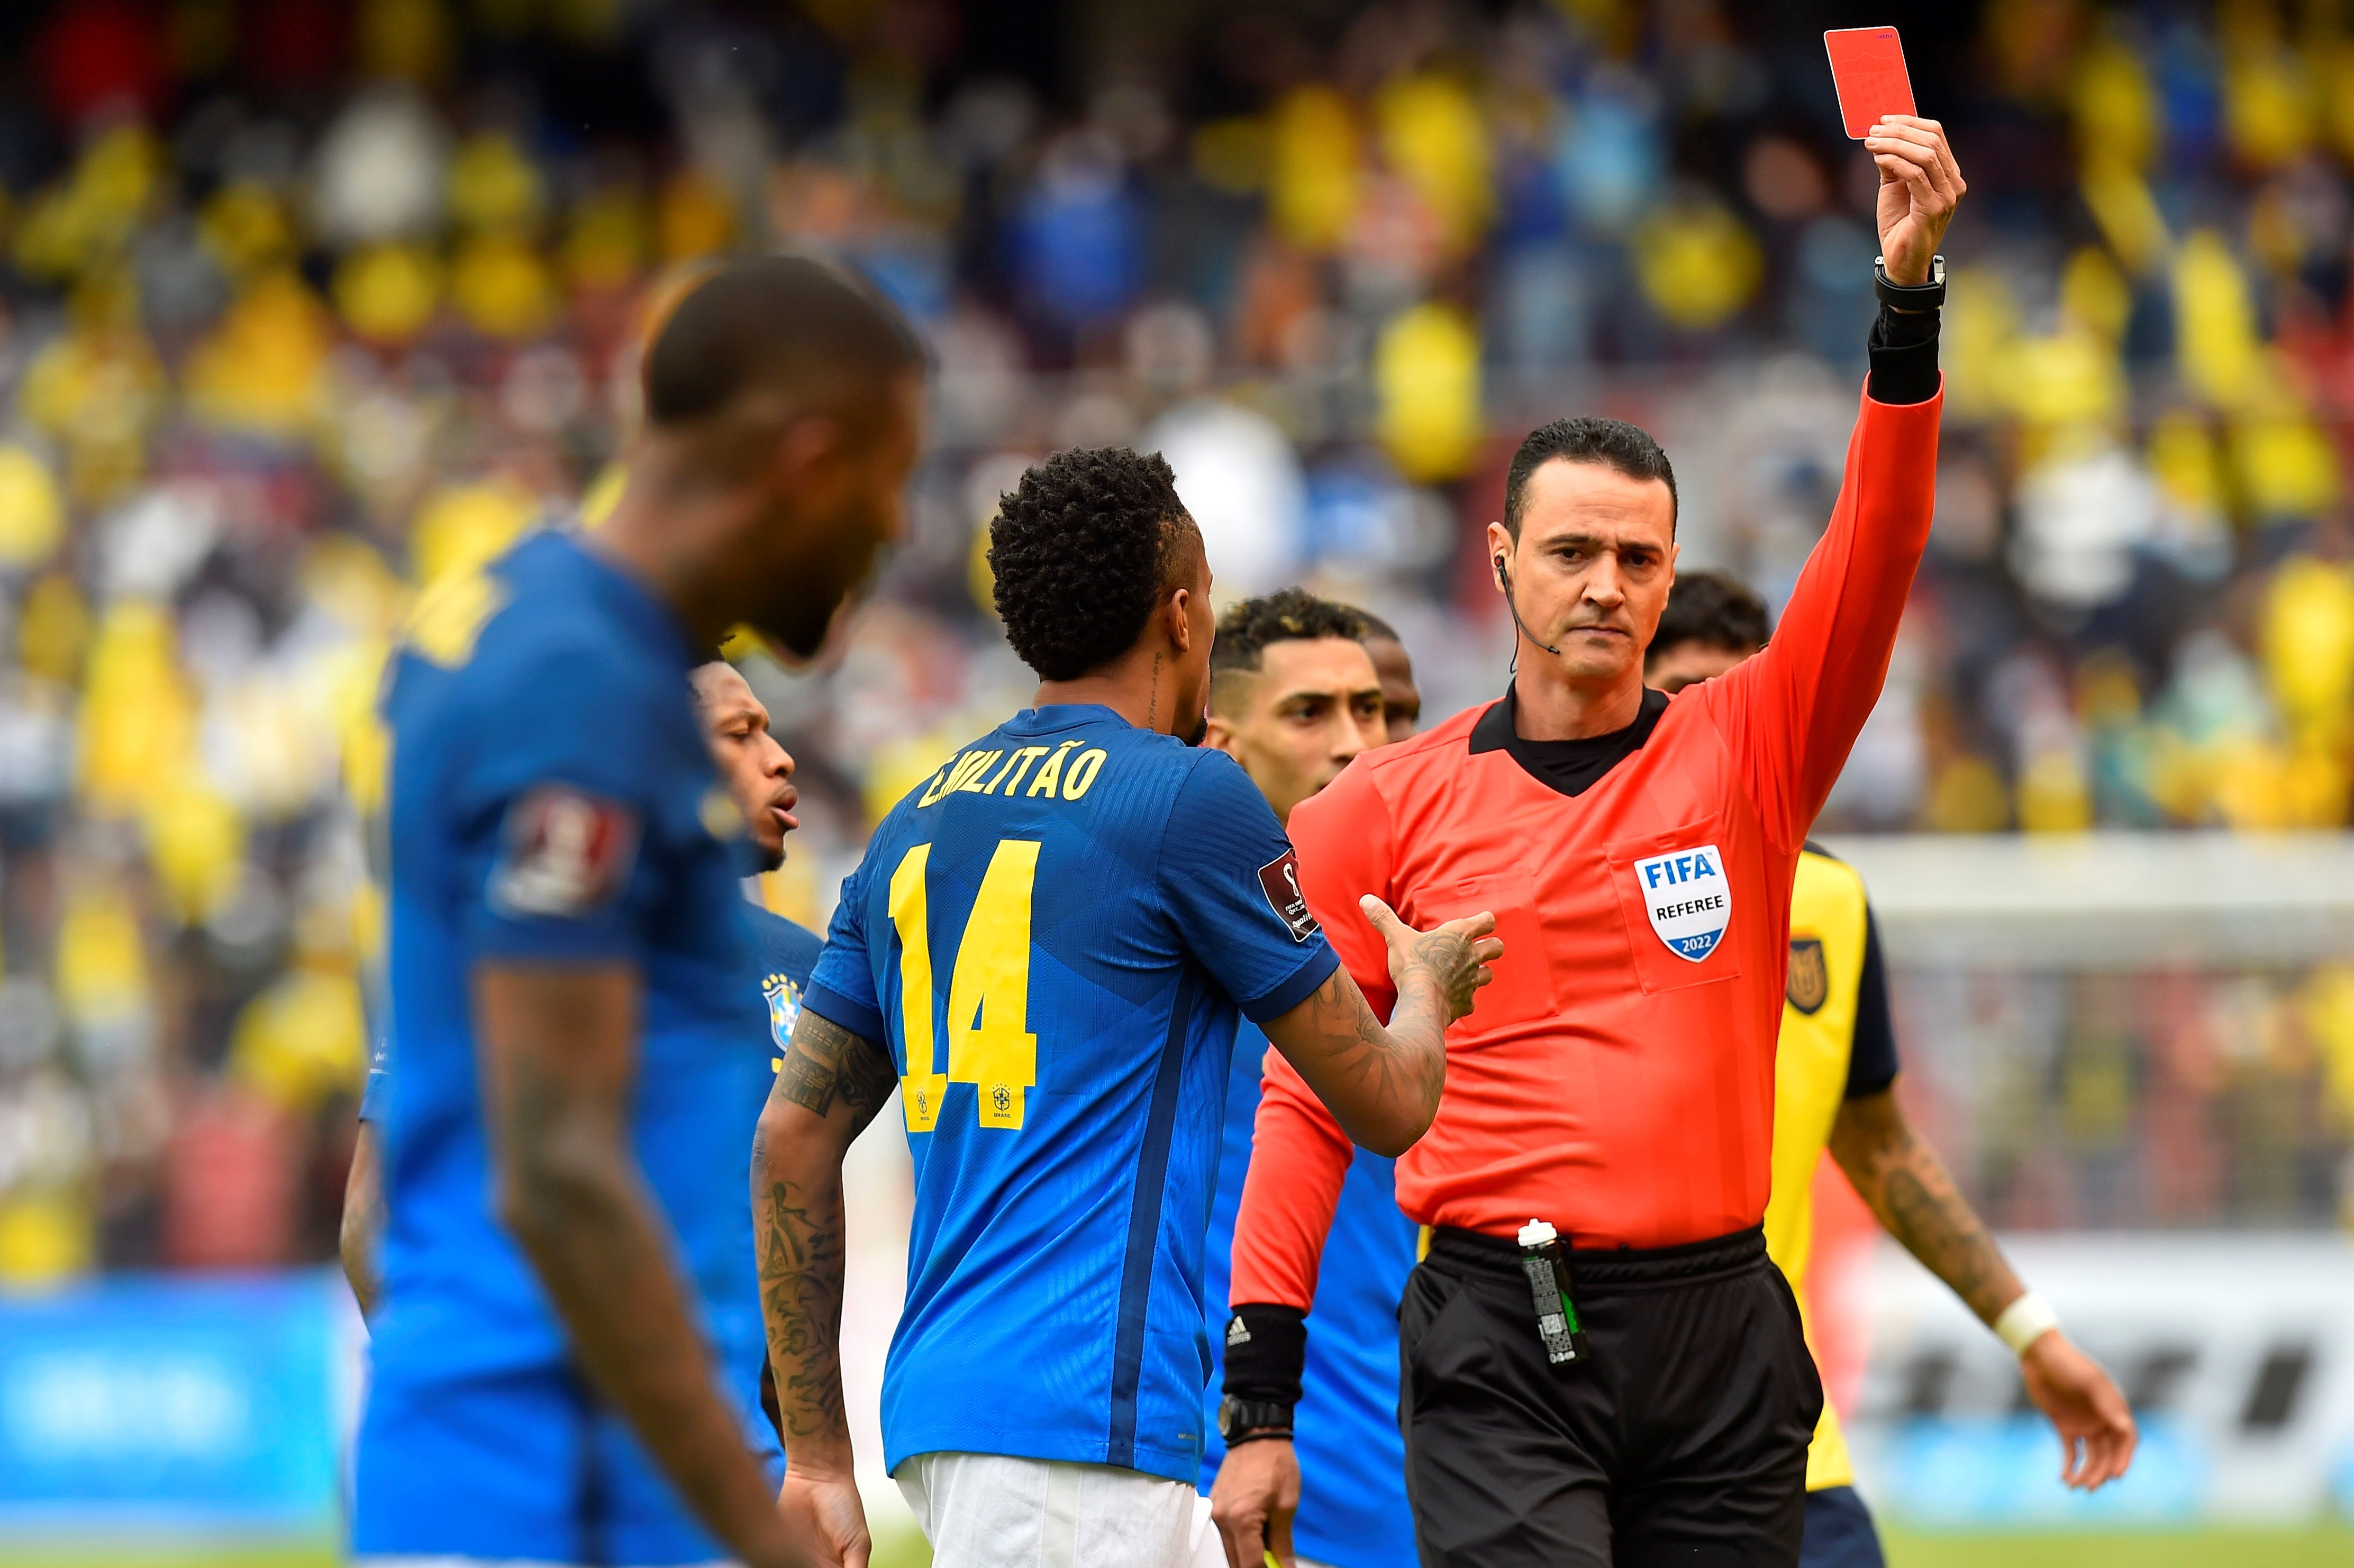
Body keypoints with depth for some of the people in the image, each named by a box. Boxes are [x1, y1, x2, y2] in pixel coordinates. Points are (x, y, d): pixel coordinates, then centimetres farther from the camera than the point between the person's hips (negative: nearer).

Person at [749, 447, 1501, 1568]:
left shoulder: (917, 822, 16)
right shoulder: (1192, 798, -4)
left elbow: (793, 1137, 15)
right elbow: (1387, 1107, 3)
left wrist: (817, 1456, 18)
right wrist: (1426, 986, 27)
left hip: (938, 1398, 8)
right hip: (1077, 1417, -8)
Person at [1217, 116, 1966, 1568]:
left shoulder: (1746, 751, 9)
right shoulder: (1385, 807, 6)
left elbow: (1877, 550, -4)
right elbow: (1307, 1102, 6)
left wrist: (1910, 294, -17)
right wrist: (1258, 1405, -1)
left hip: (1721, 1335, 2)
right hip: (1501, 1347, -2)